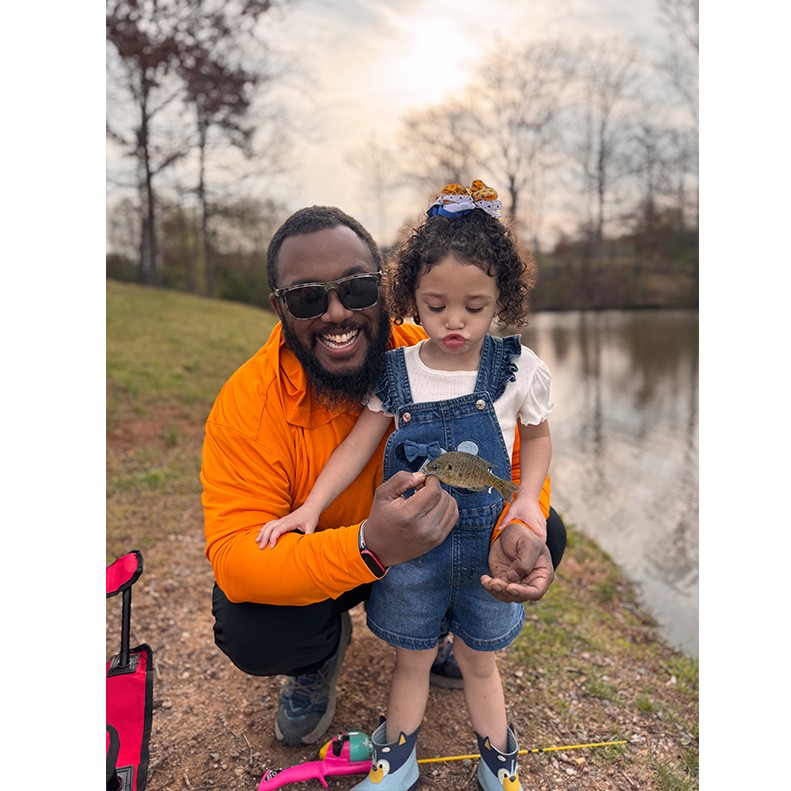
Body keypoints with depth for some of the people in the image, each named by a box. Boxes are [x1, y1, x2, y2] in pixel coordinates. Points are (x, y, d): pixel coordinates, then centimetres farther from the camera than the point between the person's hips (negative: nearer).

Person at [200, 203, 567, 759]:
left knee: (543, 536, -14)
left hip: (436, 542, 2)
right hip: (309, 564, -1)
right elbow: (234, 555, -31)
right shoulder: (247, 405, -28)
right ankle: (323, 652, 12)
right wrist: (370, 548, -49)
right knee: (249, 631, -30)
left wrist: (516, 527, -36)